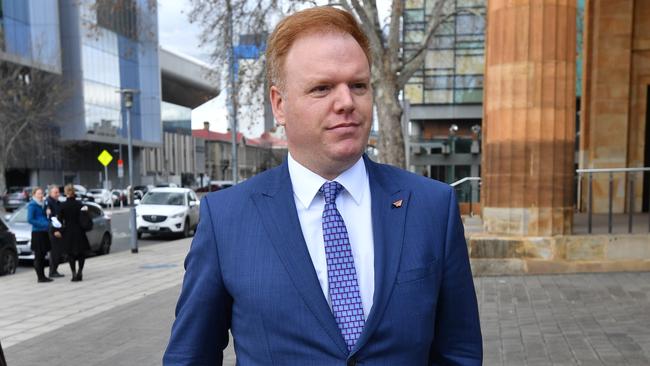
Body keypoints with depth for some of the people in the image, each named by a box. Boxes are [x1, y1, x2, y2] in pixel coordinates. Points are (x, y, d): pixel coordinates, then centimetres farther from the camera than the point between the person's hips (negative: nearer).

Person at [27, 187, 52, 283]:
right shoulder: (32, 205, -7)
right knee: (38, 256, -3)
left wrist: (49, 222, 4)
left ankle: (42, 276, 18)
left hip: (44, 232, 7)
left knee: (43, 255, 11)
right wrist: (44, 224, -19)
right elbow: (30, 220, -14)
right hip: (37, 232, -7)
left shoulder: (43, 204, 14)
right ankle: (40, 277, 1)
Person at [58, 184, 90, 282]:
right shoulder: (79, 204, -5)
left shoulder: (63, 205, -6)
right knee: (81, 253, 12)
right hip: (79, 231, 0)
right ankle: (79, 272, 3)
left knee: (71, 254, 7)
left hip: (68, 232, 0)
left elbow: (60, 219, -3)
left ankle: (74, 274, 4)